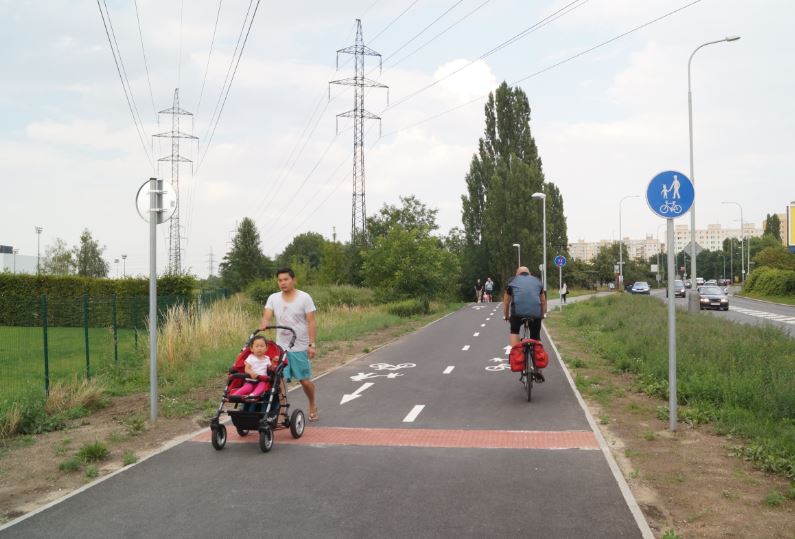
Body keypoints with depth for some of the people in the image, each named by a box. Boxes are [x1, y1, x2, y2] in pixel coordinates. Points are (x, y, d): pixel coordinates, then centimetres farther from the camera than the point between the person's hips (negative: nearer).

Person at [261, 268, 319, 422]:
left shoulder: (304, 298, -5)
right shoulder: (273, 298, 5)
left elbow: (311, 322, -7)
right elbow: (266, 317, -5)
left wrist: (311, 344, -14)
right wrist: (261, 329, -27)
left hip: (300, 347, -2)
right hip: (280, 346, 3)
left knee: (304, 380, 5)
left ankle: (312, 407, 29)